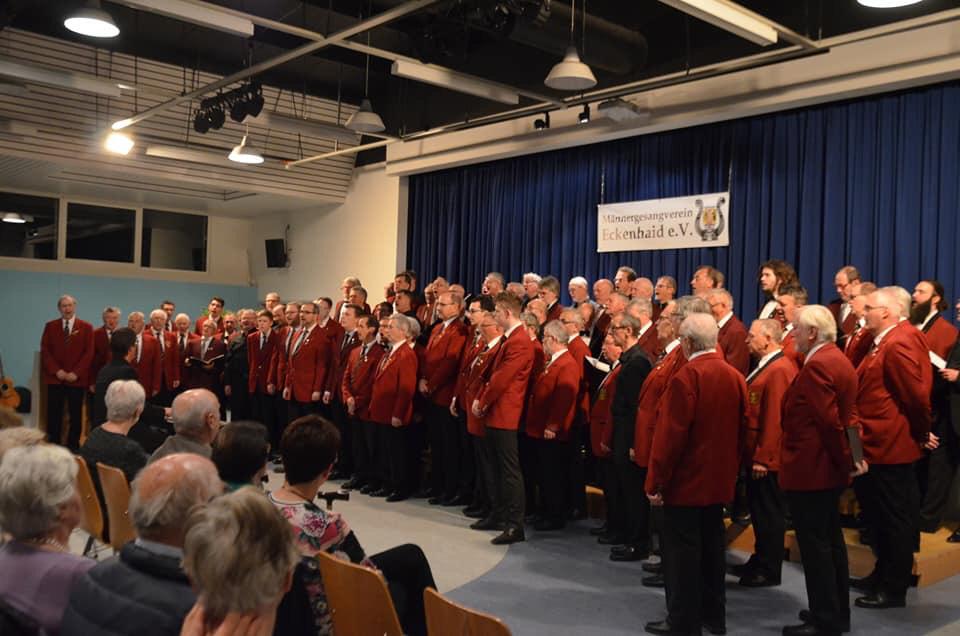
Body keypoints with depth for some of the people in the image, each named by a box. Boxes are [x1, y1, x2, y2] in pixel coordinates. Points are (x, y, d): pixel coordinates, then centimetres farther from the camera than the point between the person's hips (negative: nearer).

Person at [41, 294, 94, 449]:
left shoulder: (86, 327, 4)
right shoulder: (50, 326, 8)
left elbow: (89, 353, -1)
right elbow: (45, 351, 3)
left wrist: (76, 373, -11)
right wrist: (57, 371, -9)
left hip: (77, 379, -1)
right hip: (55, 378, 1)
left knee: (75, 415, 2)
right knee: (54, 415, 1)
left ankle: (73, 447, 9)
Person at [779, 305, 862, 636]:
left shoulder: (816, 366, -20)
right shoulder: (838, 359, 12)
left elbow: (829, 421, -23)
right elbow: (846, 415, 14)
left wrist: (847, 459, -12)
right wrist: (852, 456, 10)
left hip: (810, 469, -10)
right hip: (828, 468, 10)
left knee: (815, 544, -1)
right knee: (830, 540, 18)